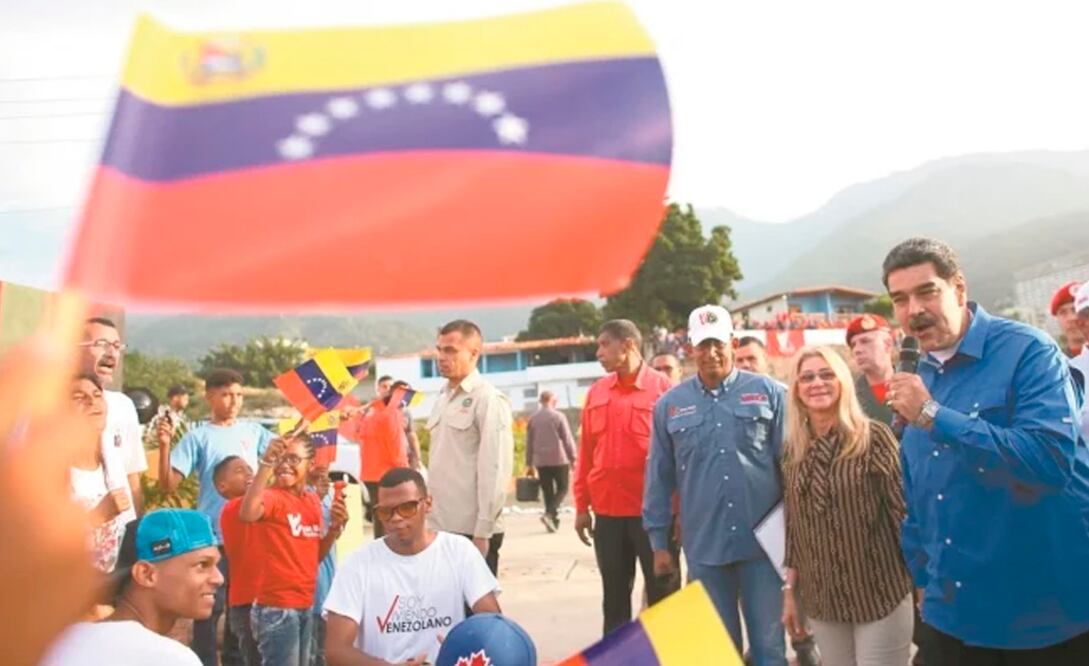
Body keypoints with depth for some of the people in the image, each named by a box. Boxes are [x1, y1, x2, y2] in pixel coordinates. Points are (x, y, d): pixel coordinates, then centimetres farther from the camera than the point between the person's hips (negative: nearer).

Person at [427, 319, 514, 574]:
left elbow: (495, 469, -15)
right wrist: (431, 517, 11)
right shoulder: (442, 399, 13)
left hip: (472, 530, -7)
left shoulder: (488, 400, -11)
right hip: (442, 526, 7)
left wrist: (483, 531, -17)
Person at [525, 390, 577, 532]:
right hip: (559, 460, -3)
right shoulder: (559, 416, -5)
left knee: (548, 492, 10)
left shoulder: (533, 419, 6)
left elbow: (529, 443, 9)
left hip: (541, 462, 4)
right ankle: (549, 514, -14)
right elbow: (567, 440, -6)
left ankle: (554, 521, 10)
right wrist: (573, 458, 1)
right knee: (562, 489, 6)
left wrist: (529, 464, 14)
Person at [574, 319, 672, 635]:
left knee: (662, 596, 7)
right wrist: (582, 505, 8)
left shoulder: (662, 388, -5)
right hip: (607, 512, 4)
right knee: (614, 596, 13)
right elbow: (586, 451, 10)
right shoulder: (596, 392, 8)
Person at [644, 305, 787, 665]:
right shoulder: (670, 405, 4)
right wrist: (659, 541, 8)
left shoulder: (768, 392, 0)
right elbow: (660, 478, 8)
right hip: (703, 546, 1)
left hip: (764, 540, -1)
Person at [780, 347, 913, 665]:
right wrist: (790, 591, 10)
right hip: (822, 601, 4)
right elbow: (792, 529, 9)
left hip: (880, 594, -4)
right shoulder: (793, 450, 4)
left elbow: (903, 509, -8)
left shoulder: (873, 437, -9)